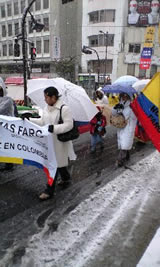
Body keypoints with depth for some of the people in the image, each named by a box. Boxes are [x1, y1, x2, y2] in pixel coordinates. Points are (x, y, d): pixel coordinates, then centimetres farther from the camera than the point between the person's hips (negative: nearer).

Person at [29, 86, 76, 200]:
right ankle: (66, 178, 44)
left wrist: (55, 128, -30)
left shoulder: (64, 109, -17)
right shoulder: (46, 108, 7)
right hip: (49, 140, 7)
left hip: (59, 141, -7)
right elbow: (42, 122, 16)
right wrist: (29, 120, 8)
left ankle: (49, 190, 9)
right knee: (59, 162, 19)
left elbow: (69, 125, -19)